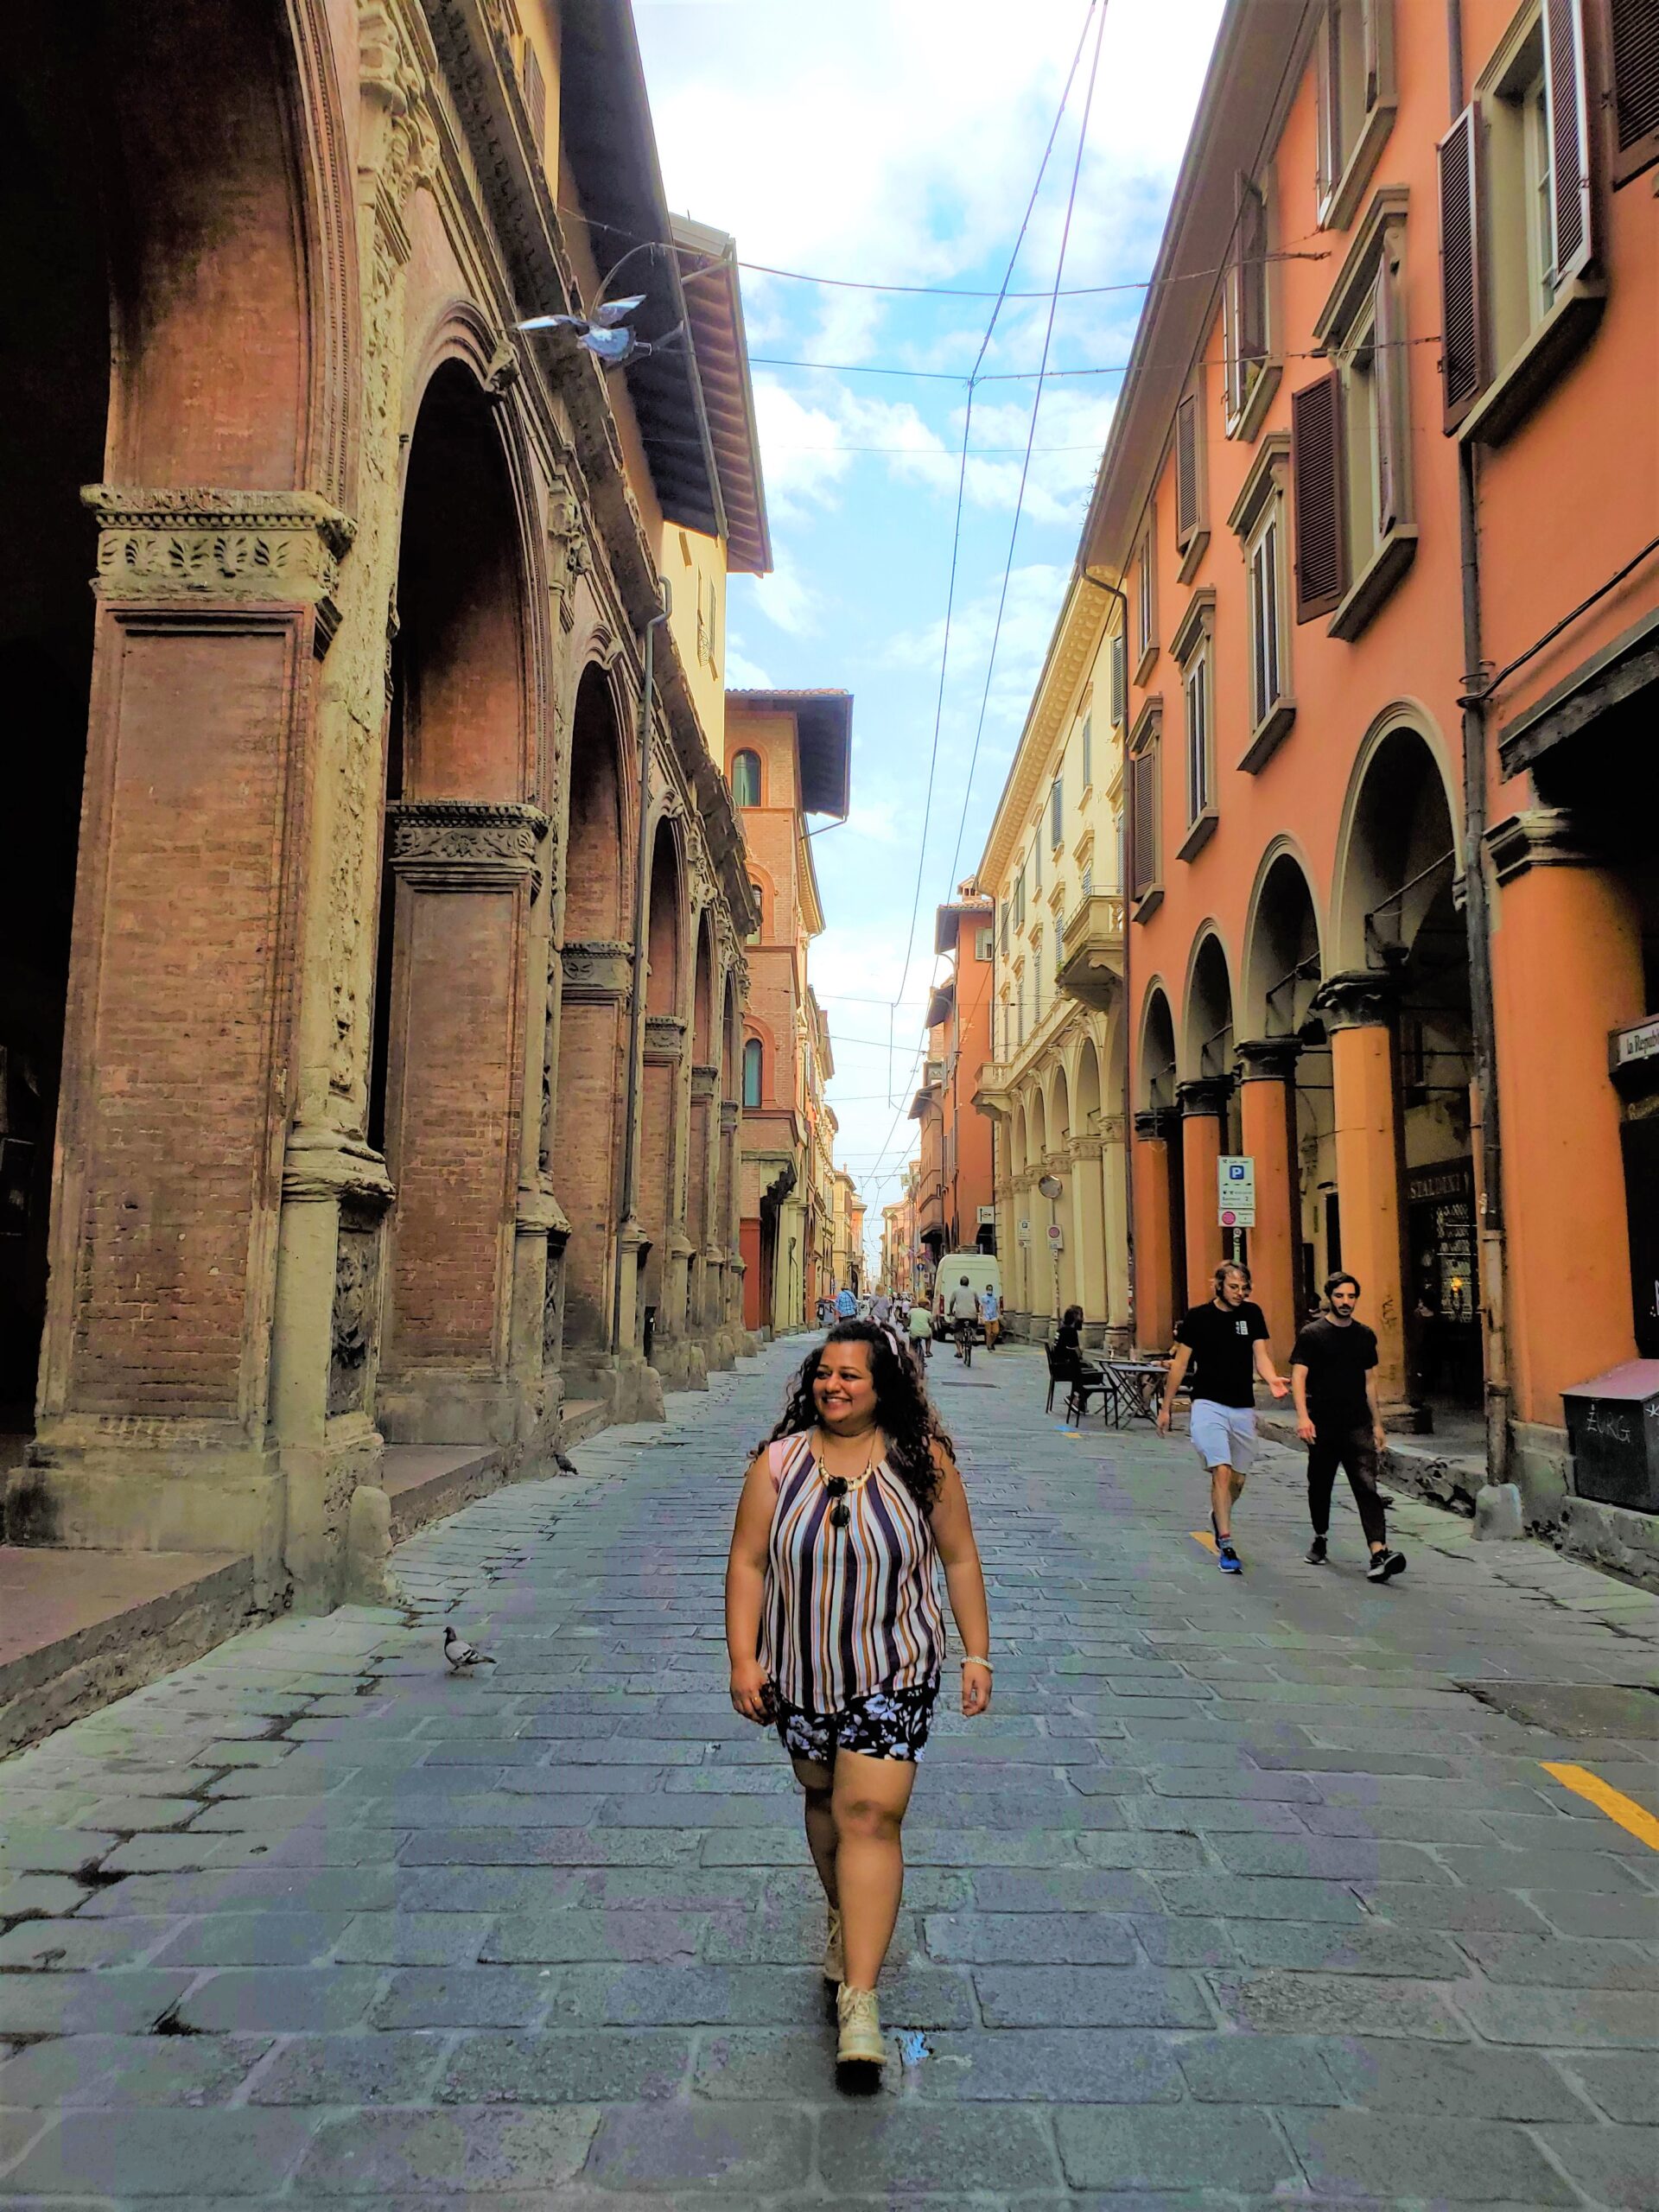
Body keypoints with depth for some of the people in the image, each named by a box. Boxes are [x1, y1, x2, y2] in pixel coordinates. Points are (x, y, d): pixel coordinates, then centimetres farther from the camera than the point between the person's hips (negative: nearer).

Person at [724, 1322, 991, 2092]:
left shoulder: (922, 1460, -7)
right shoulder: (779, 1462, -6)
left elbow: (959, 1558, 1)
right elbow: (747, 1562, -2)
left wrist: (977, 1654, 1)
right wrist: (743, 1659, -7)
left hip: (893, 1673, -2)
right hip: (800, 1675, 3)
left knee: (869, 1816, -11)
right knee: (824, 1798, 20)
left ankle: (859, 1999, -6)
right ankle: (846, 1919, 46)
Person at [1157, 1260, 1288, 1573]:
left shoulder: (1252, 1314, 4)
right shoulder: (1197, 1317, -4)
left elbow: (1260, 1355, -1)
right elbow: (1180, 1363, 2)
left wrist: (1272, 1379, -24)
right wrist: (1165, 1407, 4)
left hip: (1244, 1408, 4)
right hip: (1208, 1405, -4)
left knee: (1238, 1480, 14)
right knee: (1222, 1472, -18)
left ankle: (1218, 1516, 45)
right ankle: (1226, 1547, -13)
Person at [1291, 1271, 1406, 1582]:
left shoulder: (1365, 1335, 10)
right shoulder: (1312, 1333, -3)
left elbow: (1370, 1381, 18)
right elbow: (1298, 1377, -10)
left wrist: (1377, 1424, 16)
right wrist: (1302, 1416, -23)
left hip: (1358, 1426, 2)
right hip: (1322, 1426, -2)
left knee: (1367, 1488, -12)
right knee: (1320, 1486, 12)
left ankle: (1379, 1553, -21)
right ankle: (1320, 1537, 35)